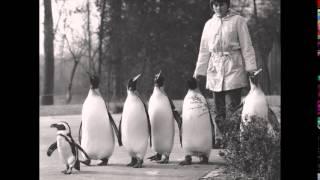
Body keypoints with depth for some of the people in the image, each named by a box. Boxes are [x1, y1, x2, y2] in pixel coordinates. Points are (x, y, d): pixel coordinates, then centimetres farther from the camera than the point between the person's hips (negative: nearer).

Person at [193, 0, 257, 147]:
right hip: (215, 68, 4)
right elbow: (204, 50, 17)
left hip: (233, 68, -4)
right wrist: (199, 71, 14)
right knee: (218, 109, 6)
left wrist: (250, 68, -8)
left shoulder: (237, 20, 2)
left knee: (232, 108, -10)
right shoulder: (209, 24, 14)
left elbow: (246, 46, -1)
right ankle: (219, 139, 12)